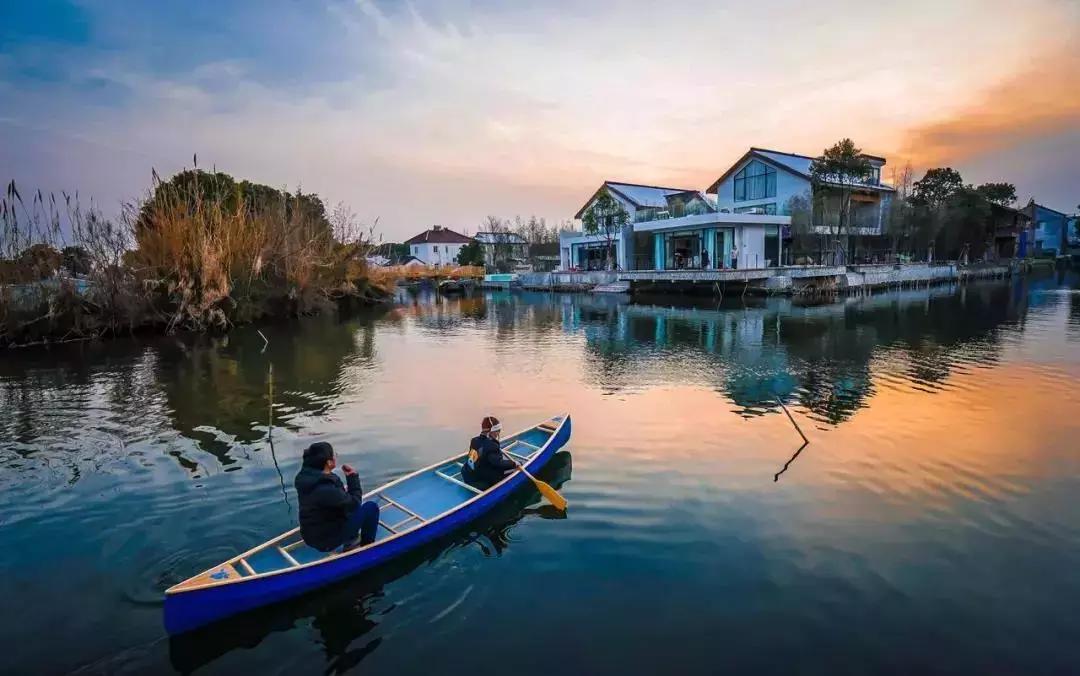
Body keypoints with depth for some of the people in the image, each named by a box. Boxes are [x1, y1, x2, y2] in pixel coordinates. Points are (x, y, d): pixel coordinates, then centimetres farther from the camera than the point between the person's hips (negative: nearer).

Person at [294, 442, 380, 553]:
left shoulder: (304, 476, -7)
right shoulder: (326, 489, -33)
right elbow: (355, 503, -18)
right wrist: (353, 477, -12)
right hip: (327, 541, -9)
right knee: (371, 507, -4)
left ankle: (350, 540, 30)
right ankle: (367, 546, 12)